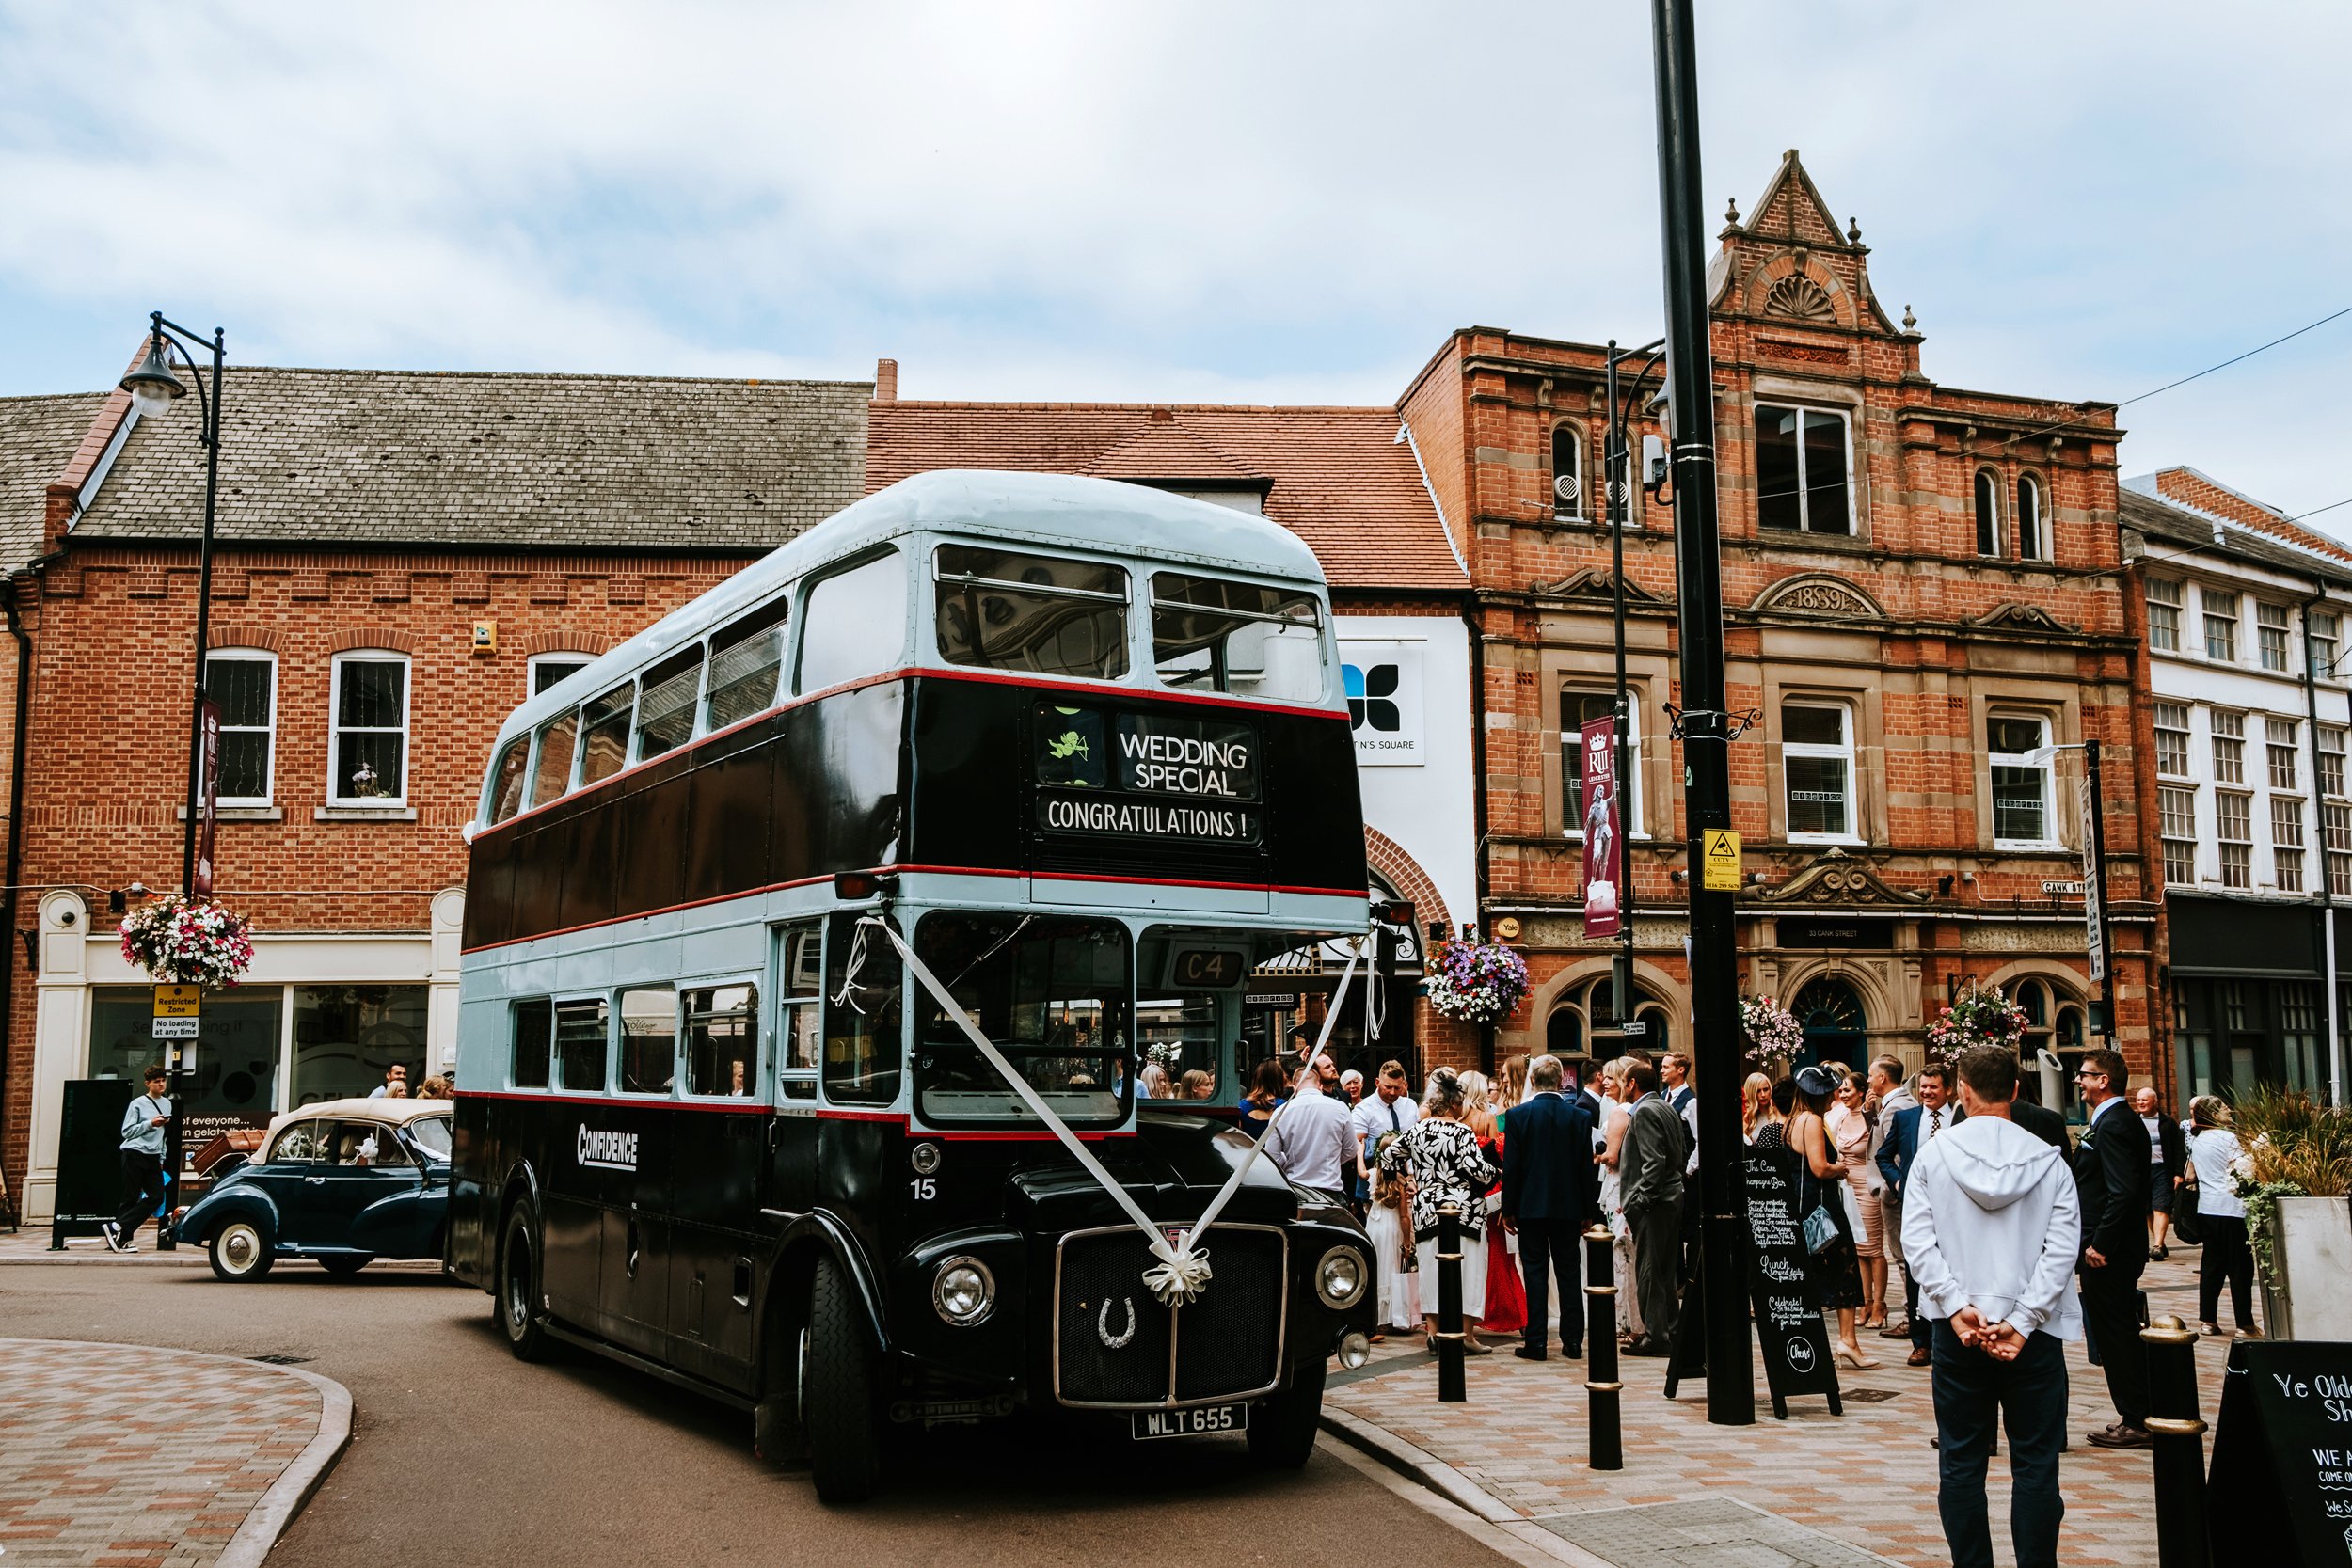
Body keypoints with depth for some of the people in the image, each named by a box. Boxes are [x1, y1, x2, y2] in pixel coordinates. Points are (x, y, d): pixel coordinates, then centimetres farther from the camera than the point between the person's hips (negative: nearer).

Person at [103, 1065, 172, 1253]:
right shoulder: (138, 1104, -2)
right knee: (131, 1198, -5)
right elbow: (127, 1132, -6)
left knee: (157, 1196, -5)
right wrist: (150, 1124, -15)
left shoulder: (167, 1104, 16)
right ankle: (118, 1232, 1)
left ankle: (117, 1228, -1)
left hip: (153, 1157, 6)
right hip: (135, 1154, -6)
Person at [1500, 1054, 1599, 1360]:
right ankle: (1573, 1341, 11)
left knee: (1535, 1273, 2)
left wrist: (1508, 1209, 1)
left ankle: (1536, 1343, 2)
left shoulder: (1517, 1115, -8)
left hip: (1530, 1206, -2)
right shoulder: (1580, 1116, -2)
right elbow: (1588, 1166, 2)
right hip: (1569, 1207, 2)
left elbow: (1511, 1166, -7)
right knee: (1569, 1273, 9)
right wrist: (1589, 1211, 9)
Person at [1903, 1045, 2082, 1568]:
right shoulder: (2047, 1160, -3)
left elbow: (1917, 1240, -9)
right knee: (2035, 1465, 6)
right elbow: (2062, 1248, -9)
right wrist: (2022, 1322, -11)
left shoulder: (1932, 1155, -2)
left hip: (1957, 1331, 1)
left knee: (1961, 1464, 9)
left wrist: (1958, 1306, -10)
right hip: (2033, 1331, 0)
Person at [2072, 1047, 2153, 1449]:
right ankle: (2138, 1416, 24)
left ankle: (2134, 1422, 5)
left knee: (2113, 1333, -2)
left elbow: (2122, 1192, -25)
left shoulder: (2112, 1124, -18)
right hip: (2117, 1246, 11)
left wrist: (2099, 1245, -22)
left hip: (2107, 1251, -11)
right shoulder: (2121, 1119, 14)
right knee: (2122, 1332, 16)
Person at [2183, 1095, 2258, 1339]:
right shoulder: (2227, 1137, -10)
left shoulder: (2196, 1141, 12)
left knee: (2211, 1264, 11)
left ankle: (2207, 1321, 12)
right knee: (2240, 1267, -2)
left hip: (2206, 1208, 7)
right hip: (2230, 1208, -7)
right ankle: (2245, 1325, 0)